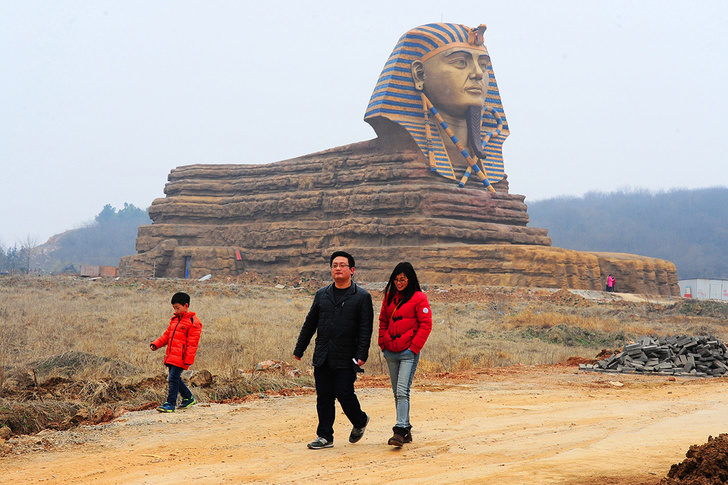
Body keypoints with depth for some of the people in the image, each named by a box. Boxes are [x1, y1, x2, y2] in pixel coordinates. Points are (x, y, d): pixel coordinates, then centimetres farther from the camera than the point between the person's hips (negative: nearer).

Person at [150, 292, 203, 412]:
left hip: (181, 357, -8)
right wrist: (156, 344, 7)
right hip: (171, 356, 8)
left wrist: (188, 360, -16)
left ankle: (170, 404, -8)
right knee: (175, 379, 13)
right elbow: (167, 335, 23)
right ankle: (188, 398, 30)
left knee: (173, 378, -12)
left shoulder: (193, 322, -8)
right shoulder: (174, 319, 17)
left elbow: (192, 343, -12)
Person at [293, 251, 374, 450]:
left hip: (346, 358, -4)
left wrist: (361, 355, -15)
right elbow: (310, 324, 17)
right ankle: (325, 436, 14)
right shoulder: (322, 295, 12)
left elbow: (365, 329, -5)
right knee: (324, 397, 5)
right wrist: (299, 349, 15)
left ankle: (360, 421, 23)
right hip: (322, 357, 4)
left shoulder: (362, 297, 0)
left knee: (344, 394, -6)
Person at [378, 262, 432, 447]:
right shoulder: (389, 296, 12)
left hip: (408, 353, -6)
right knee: (397, 393, 10)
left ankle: (400, 431, -20)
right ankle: (406, 430, 19)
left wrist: (414, 347, -11)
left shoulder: (419, 298, -5)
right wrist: (383, 343, 10)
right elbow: (383, 320, 20)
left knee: (402, 391, -16)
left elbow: (426, 325, -7)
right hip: (391, 353, 6)